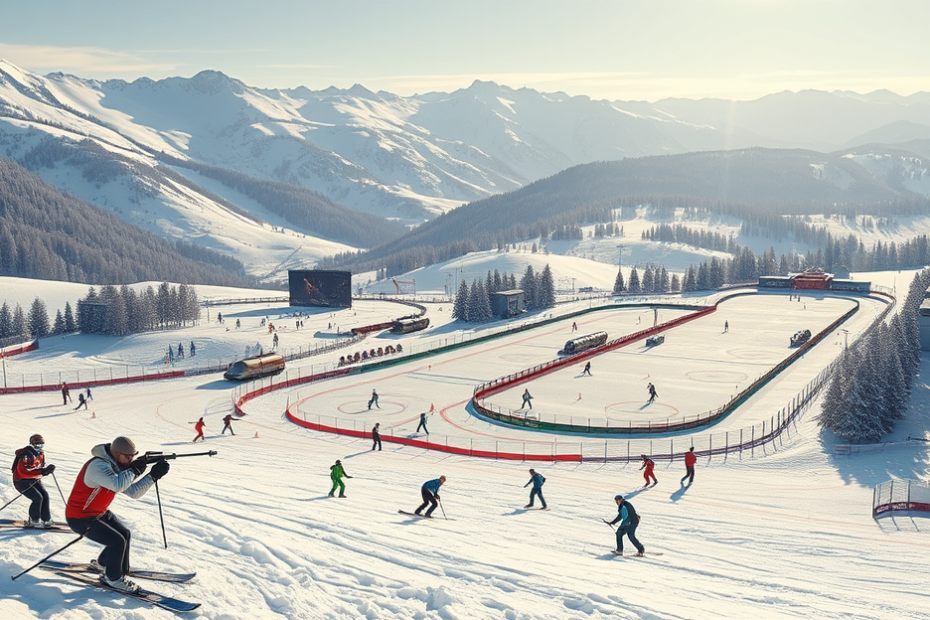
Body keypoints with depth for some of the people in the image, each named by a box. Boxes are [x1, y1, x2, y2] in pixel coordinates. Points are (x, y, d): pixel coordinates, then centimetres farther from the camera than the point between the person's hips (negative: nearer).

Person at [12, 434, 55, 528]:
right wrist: (40, 471, -36)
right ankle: (34, 520, -3)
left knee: (45, 495, -9)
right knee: (38, 497, -20)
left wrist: (47, 469, -12)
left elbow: (41, 468, 12)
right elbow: (23, 471, -30)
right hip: (21, 481, -7)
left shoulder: (41, 454, 7)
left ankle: (46, 520, 0)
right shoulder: (26, 455, -20)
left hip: (34, 480, 8)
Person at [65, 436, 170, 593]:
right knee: (117, 541, -13)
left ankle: (102, 563, 33)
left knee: (124, 534, 12)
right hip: (80, 518, -10)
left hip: (99, 513, 10)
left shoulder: (117, 468, 2)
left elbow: (134, 492, 0)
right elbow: (117, 485, -45)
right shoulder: (98, 465, -28)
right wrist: (134, 470, -29)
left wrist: (154, 475, -11)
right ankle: (112, 578, 7)